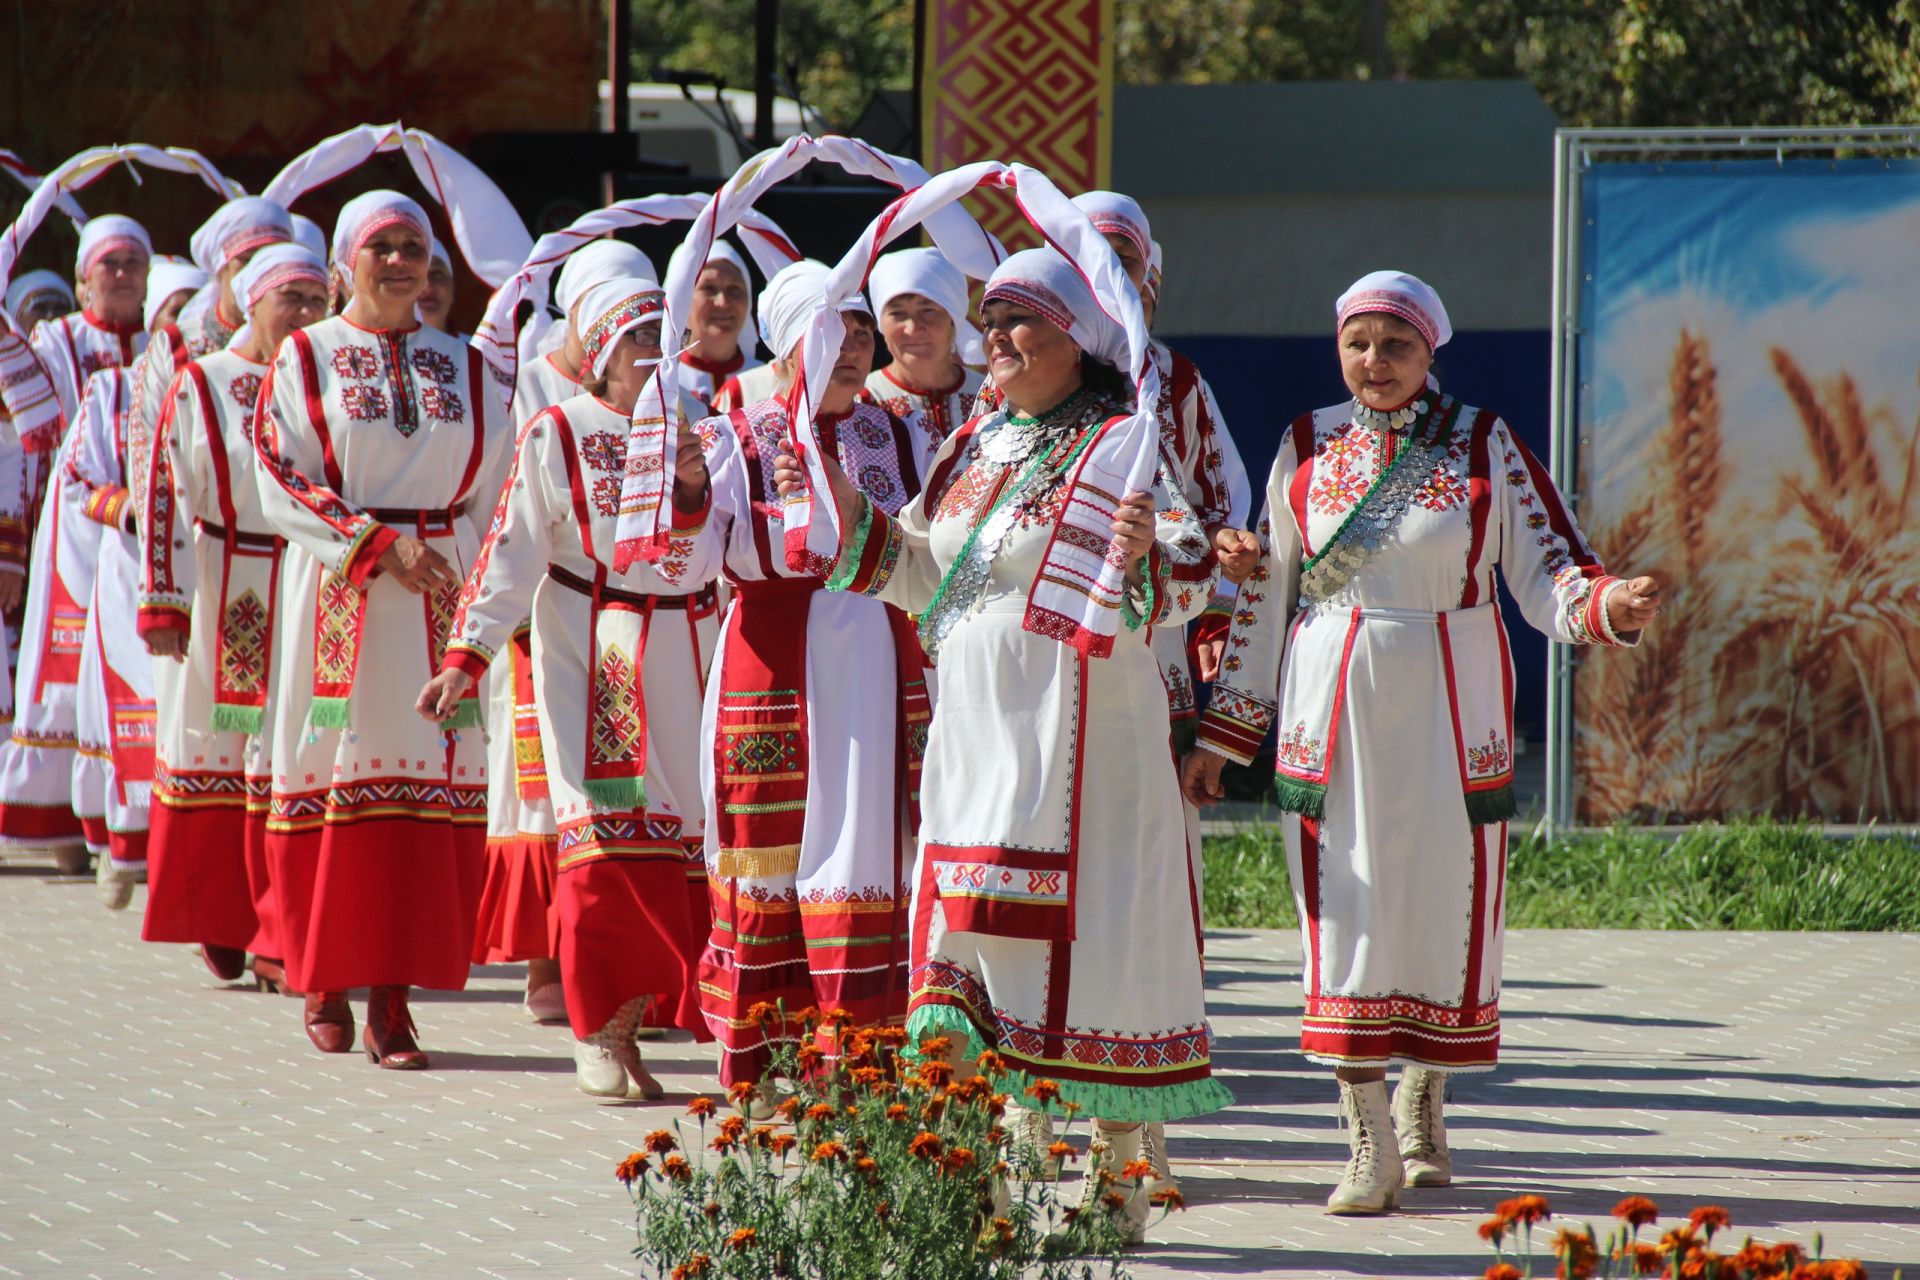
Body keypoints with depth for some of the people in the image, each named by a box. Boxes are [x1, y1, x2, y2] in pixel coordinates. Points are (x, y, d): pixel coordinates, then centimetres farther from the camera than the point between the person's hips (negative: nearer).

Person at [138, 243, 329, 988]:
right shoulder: (200, 387, 1)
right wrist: (163, 604, -10)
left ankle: (278, 940, -5)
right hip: (219, 602, -1)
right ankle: (218, 926, 19)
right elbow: (165, 499, -3)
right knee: (210, 755, 5)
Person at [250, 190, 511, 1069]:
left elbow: (492, 495, 14)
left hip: (440, 598, 2)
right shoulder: (305, 359, 5)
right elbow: (280, 482, -5)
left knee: (429, 787, -5)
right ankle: (326, 984, 10)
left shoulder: (463, 368, 13)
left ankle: (391, 1000, -5)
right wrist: (379, 543, -14)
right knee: (335, 773, -2)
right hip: (338, 596, -2)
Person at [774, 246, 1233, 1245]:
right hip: (973, 730, 8)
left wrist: (1144, 556, -41)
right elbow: (924, 575, 22)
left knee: (1084, 936, -5)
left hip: (1076, 733, -8)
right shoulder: (974, 443, 14)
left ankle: (1117, 1175, 4)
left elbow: (1188, 573, -20)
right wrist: (851, 512, 10)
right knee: (973, 936, 7)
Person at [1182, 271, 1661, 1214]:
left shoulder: (1482, 447, 1)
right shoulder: (1308, 447, 6)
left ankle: (1420, 1103, 25)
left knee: (1445, 899, 2)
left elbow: (1548, 574, -2)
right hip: (1332, 712, 1)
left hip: (1447, 710, -1)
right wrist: (1220, 734, 11)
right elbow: (1262, 594, 11)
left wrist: (1607, 607, -26)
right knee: (1344, 910, -5)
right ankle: (1371, 1143, -2)